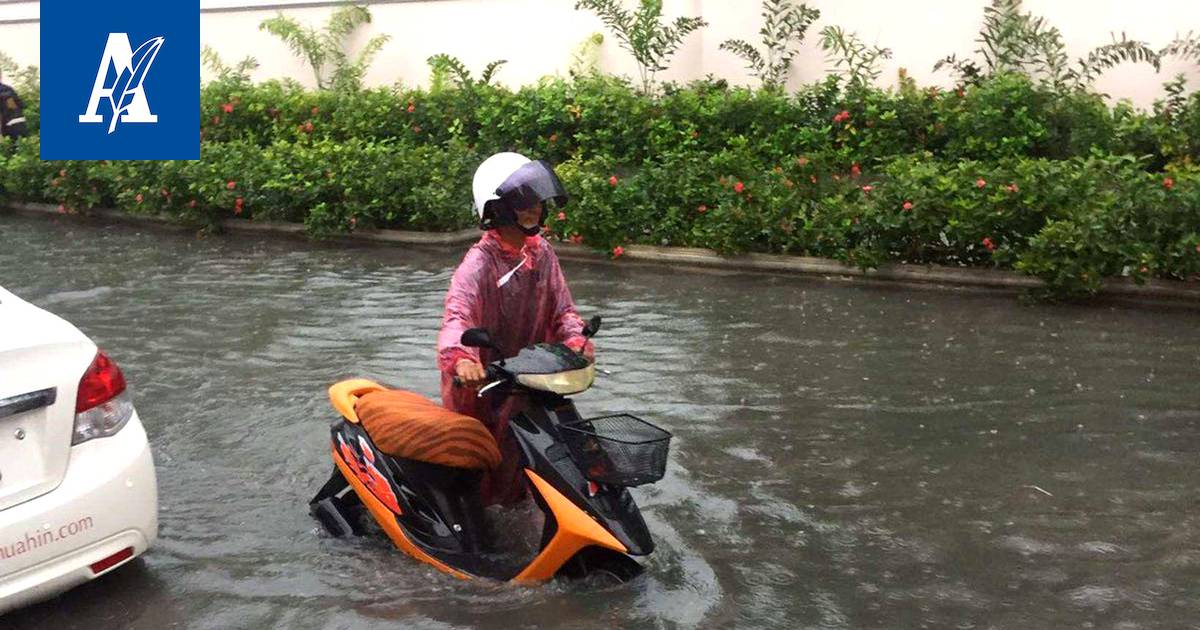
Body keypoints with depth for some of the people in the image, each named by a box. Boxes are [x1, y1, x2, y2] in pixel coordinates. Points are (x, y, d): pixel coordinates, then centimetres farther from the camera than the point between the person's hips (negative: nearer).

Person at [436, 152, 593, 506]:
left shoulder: (541, 253, 3)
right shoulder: (480, 262, -20)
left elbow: (561, 307, 4)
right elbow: (458, 313, -35)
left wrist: (575, 338, -17)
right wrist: (460, 357, -54)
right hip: (480, 379, -6)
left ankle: (511, 495, 39)